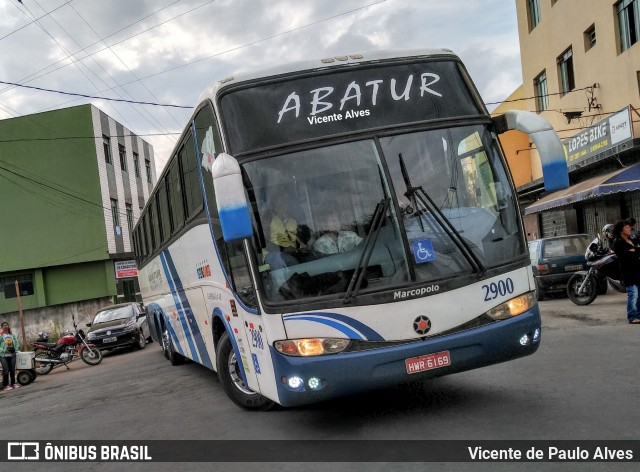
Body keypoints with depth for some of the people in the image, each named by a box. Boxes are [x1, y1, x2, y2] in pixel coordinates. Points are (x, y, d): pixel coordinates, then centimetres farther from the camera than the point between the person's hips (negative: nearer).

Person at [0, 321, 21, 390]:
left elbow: (17, 343, 10)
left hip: (12, 355, 4)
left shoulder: (13, 335, 7)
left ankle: (13, 383, 22)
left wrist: (15, 349, -6)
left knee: (12, 370, 9)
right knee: (6, 370, -8)